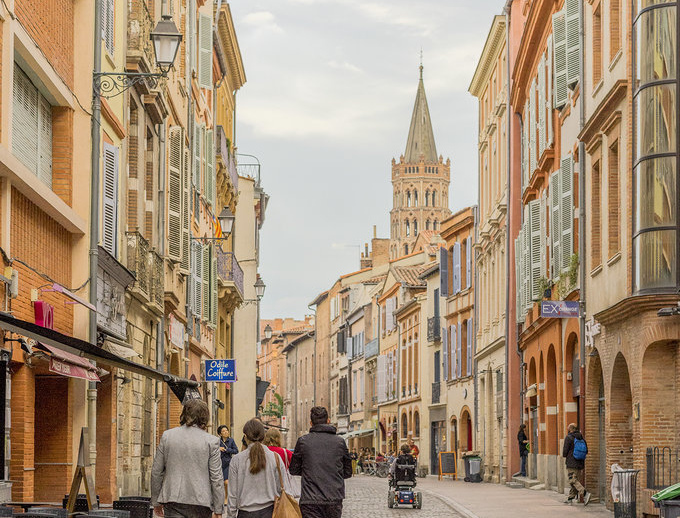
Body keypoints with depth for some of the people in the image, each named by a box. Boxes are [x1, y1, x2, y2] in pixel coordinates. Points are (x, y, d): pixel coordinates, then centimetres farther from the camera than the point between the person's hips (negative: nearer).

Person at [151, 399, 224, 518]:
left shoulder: (167, 436, 3)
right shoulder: (211, 441, -4)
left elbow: (156, 472, 8)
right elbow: (216, 478, -4)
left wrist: (156, 502, 17)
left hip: (173, 501, 1)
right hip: (200, 504, -1)